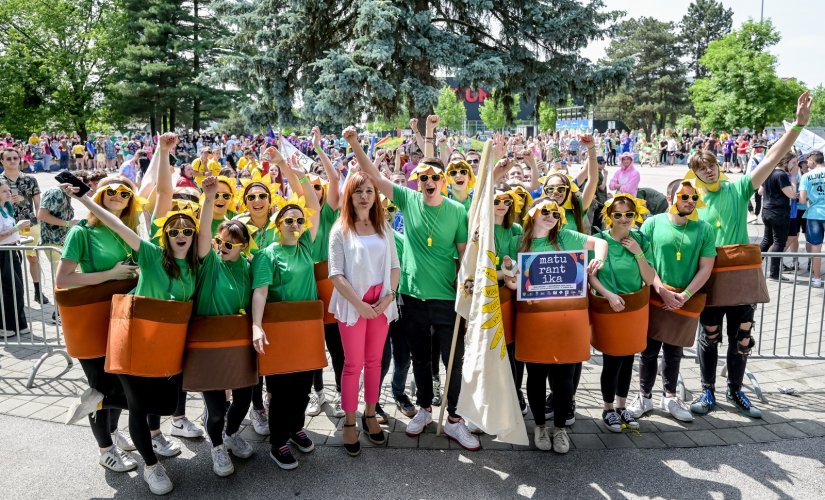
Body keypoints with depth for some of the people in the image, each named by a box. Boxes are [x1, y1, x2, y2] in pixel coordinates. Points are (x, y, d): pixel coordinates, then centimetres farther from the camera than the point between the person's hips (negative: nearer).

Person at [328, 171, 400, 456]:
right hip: (353, 304, -3)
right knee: (353, 364, 2)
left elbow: (395, 265, 7)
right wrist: (359, 303, -15)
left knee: (374, 361, 12)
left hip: (382, 303, 4)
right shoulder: (340, 230, -4)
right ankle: (349, 423, 14)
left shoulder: (383, 227, 7)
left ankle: (370, 416, 26)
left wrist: (389, 296, -8)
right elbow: (335, 274, -9)